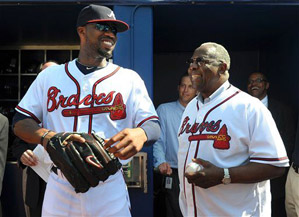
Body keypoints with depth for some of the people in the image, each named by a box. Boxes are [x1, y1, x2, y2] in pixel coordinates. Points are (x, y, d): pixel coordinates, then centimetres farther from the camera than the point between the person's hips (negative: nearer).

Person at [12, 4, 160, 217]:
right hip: (59, 187, 1)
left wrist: (140, 134, -28)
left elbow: (154, 127, -3)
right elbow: (20, 122, 4)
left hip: (109, 191, -1)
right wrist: (47, 137, -19)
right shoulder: (50, 75, 7)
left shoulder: (129, 78, 3)